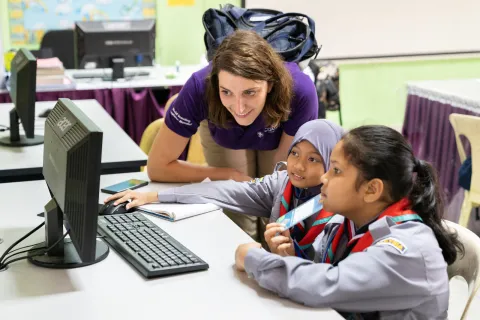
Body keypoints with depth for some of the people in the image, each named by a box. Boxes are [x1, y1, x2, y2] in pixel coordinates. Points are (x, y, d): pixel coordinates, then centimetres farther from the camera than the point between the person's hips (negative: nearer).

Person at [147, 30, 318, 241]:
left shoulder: (299, 91, -43)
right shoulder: (200, 88, -43)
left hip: (281, 137, 0)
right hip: (224, 136, 0)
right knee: (239, 221, -3)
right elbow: (157, 167, -31)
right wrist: (231, 175, -28)